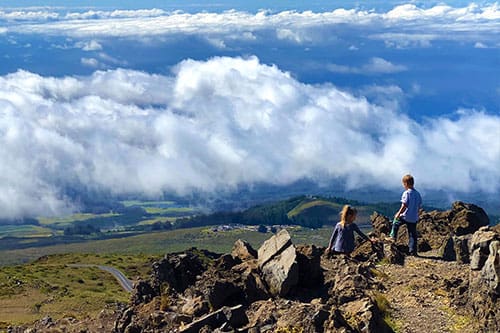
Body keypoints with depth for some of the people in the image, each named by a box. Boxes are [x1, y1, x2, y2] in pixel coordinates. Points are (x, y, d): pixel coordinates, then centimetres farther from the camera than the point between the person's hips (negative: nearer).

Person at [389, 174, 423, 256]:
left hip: (405, 216, -6)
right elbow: (419, 206, 13)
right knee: (413, 235, 8)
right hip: (414, 218, 6)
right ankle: (413, 251, 8)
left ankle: (393, 237, 26)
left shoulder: (406, 193, -14)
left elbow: (404, 205, -18)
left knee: (396, 223, 24)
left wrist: (398, 214, -8)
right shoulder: (418, 194, 8)